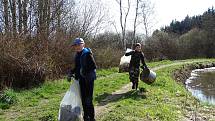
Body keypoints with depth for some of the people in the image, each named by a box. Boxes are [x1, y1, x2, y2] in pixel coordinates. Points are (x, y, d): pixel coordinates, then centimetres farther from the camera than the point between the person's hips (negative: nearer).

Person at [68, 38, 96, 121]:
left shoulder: (87, 53, -11)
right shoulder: (77, 55, 11)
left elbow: (93, 66, -15)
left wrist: (85, 72, -23)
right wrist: (71, 72, 5)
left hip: (88, 79, -8)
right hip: (81, 79, 8)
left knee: (88, 100, -5)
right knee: (83, 99, 15)